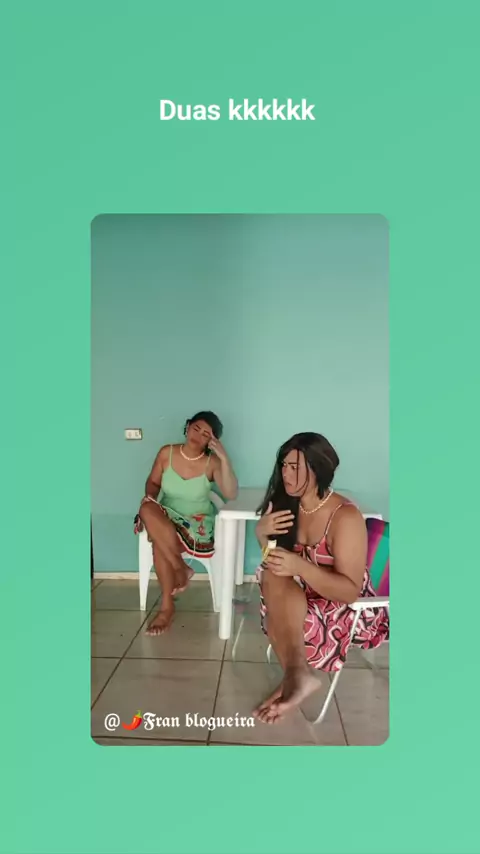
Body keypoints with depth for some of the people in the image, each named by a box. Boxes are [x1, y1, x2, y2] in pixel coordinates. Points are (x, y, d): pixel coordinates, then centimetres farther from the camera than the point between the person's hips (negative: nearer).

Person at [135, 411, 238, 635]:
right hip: (167, 518, 3)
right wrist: (149, 496, -13)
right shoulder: (166, 453, -4)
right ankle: (181, 568, -20)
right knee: (147, 510, -34)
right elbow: (153, 482, 9)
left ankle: (167, 606, -11)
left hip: (197, 523, -3)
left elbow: (231, 494, -25)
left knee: (159, 543, -32)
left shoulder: (212, 462, -12)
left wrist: (224, 458, -33)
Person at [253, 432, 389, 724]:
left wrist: (300, 566, -40)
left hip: (348, 609, -6)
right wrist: (261, 533, -17)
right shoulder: (288, 505, -5)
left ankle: (295, 675, -20)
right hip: (298, 599, 6)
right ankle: (299, 674, -40)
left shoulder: (345, 517, -24)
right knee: (273, 577, -30)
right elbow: (276, 561, 7)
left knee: (279, 618, -33)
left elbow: (350, 591, -27)